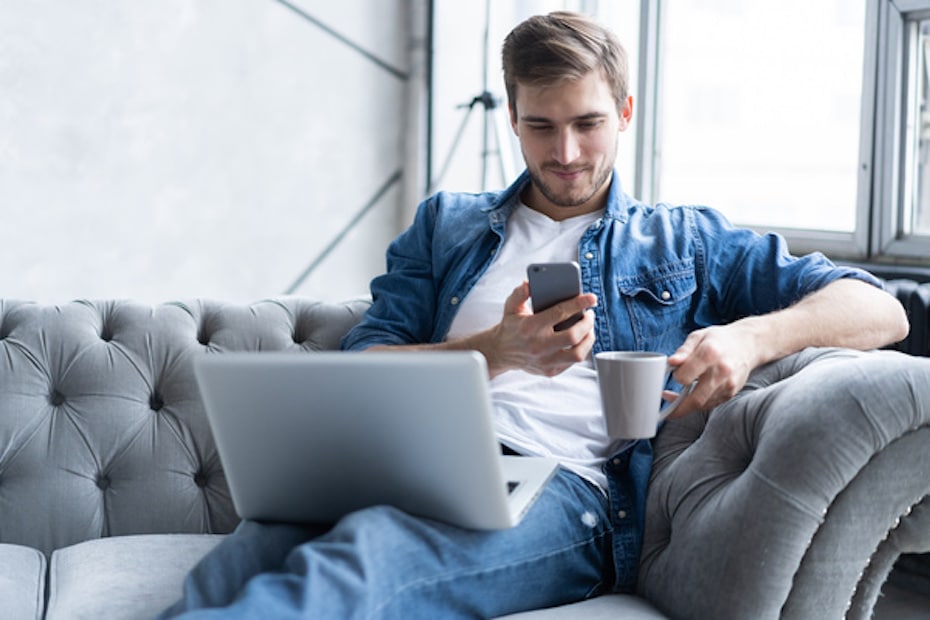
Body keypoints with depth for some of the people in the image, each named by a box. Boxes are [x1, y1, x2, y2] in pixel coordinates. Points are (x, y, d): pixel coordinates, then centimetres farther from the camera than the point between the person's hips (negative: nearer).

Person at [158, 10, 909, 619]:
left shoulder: (684, 242, 23)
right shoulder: (446, 224, 28)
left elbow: (880, 310, 15)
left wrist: (750, 336, -7)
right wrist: (495, 351, -5)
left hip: (561, 484, -2)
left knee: (364, 555, -38)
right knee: (256, 547, -35)